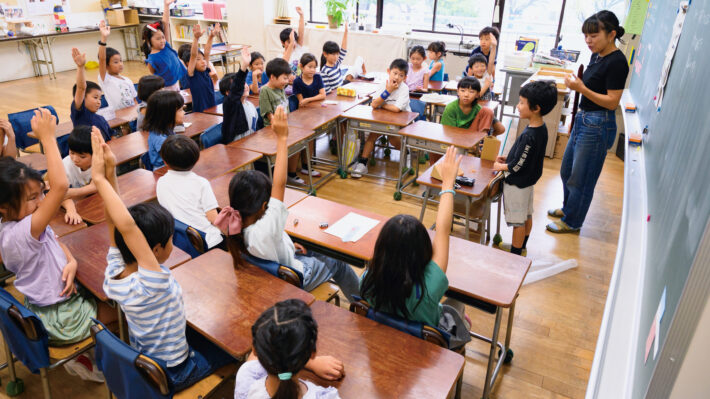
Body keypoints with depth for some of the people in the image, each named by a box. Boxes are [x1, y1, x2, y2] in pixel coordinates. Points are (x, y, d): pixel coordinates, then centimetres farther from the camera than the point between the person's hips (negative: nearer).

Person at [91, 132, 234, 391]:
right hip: (171, 375, -7)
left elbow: (114, 222, -18)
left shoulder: (114, 275, -18)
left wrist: (110, 173, -28)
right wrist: (100, 179, -43)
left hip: (142, 362, 7)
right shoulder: (152, 284, -39)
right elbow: (127, 227, -49)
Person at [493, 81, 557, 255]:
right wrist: (507, 158, 5)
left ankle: (515, 254, 22)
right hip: (529, 180, 9)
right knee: (527, 216, 23)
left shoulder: (528, 136, -32)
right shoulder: (541, 128, -4)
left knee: (518, 221, 7)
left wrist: (500, 166, -8)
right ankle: (522, 247, 41)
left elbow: (517, 166, -24)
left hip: (518, 184, -9)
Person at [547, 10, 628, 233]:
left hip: (598, 126, -9)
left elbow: (612, 102, -21)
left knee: (581, 179, 3)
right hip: (583, 120, 9)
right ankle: (568, 208, 42)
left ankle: (572, 222, 20)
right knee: (567, 171, 21)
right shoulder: (597, 56, 7)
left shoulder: (617, 62, -19)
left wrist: (582, 89, -27)